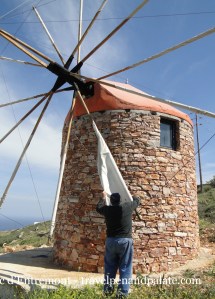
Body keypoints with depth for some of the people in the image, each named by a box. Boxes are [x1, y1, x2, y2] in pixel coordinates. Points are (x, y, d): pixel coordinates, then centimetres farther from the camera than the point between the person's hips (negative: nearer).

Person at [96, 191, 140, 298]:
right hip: (125, 240, -2)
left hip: (110, 241, 3)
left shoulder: (107, 209, 0)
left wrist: (103, 197, 36)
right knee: (125, 268, 6)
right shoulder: (127, 207, -5)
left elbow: (98, 207, 23)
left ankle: (107, 290, 22)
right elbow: (137, 200, 15)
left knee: (110, 267, 15)